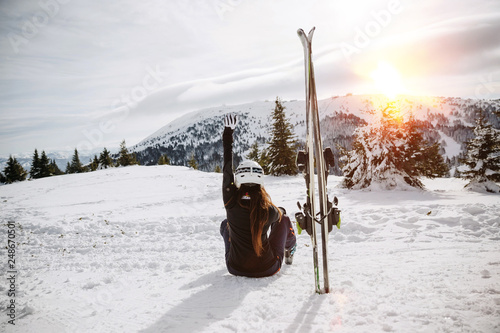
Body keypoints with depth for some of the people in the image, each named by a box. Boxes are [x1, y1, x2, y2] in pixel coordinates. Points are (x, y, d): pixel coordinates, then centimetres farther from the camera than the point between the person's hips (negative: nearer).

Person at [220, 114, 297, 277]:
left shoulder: (231, 203, -22)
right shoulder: (268, 210, -23)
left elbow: (227, 168, -11)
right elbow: (278, 215, 3)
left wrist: (228, 133, -3)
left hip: (236, 268, 1)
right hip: (268, 268, -1)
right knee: (284, 218, 20)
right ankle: (290, 251, 49)